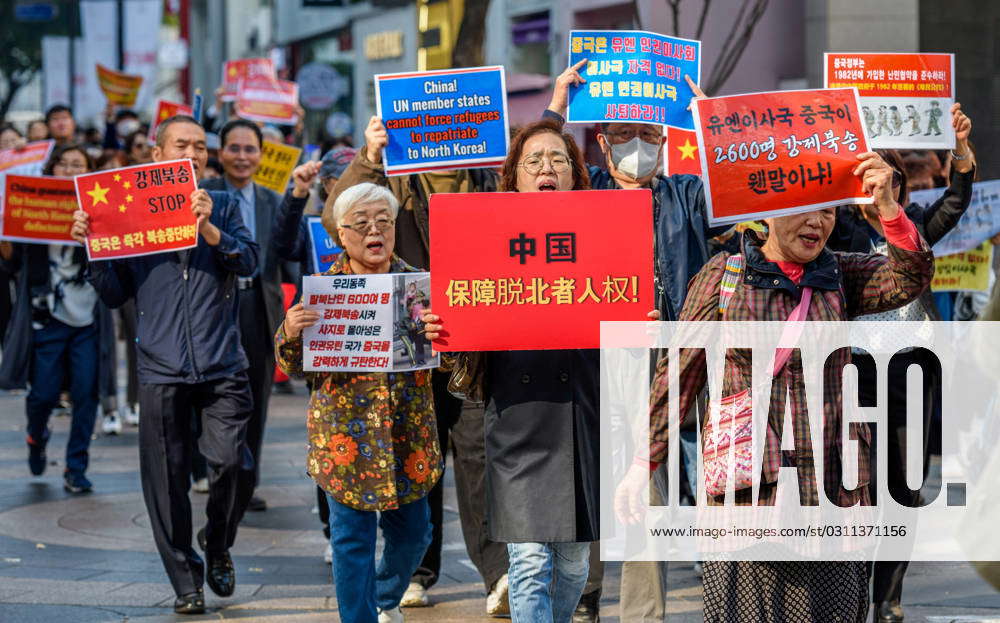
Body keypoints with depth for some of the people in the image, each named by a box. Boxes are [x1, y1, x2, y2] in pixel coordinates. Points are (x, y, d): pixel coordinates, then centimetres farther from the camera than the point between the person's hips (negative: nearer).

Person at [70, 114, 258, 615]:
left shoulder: (220, 207, 9)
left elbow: (249, 261, -5)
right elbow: (116, 294, 9)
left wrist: (208, 229, -19)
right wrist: (93, 247, -5)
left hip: (222, 366, 0)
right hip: (161, 368, 1)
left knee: (232, 464, -13)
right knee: (167, 480, 3)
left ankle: (217, 545, 16)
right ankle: (185, 581, 17)